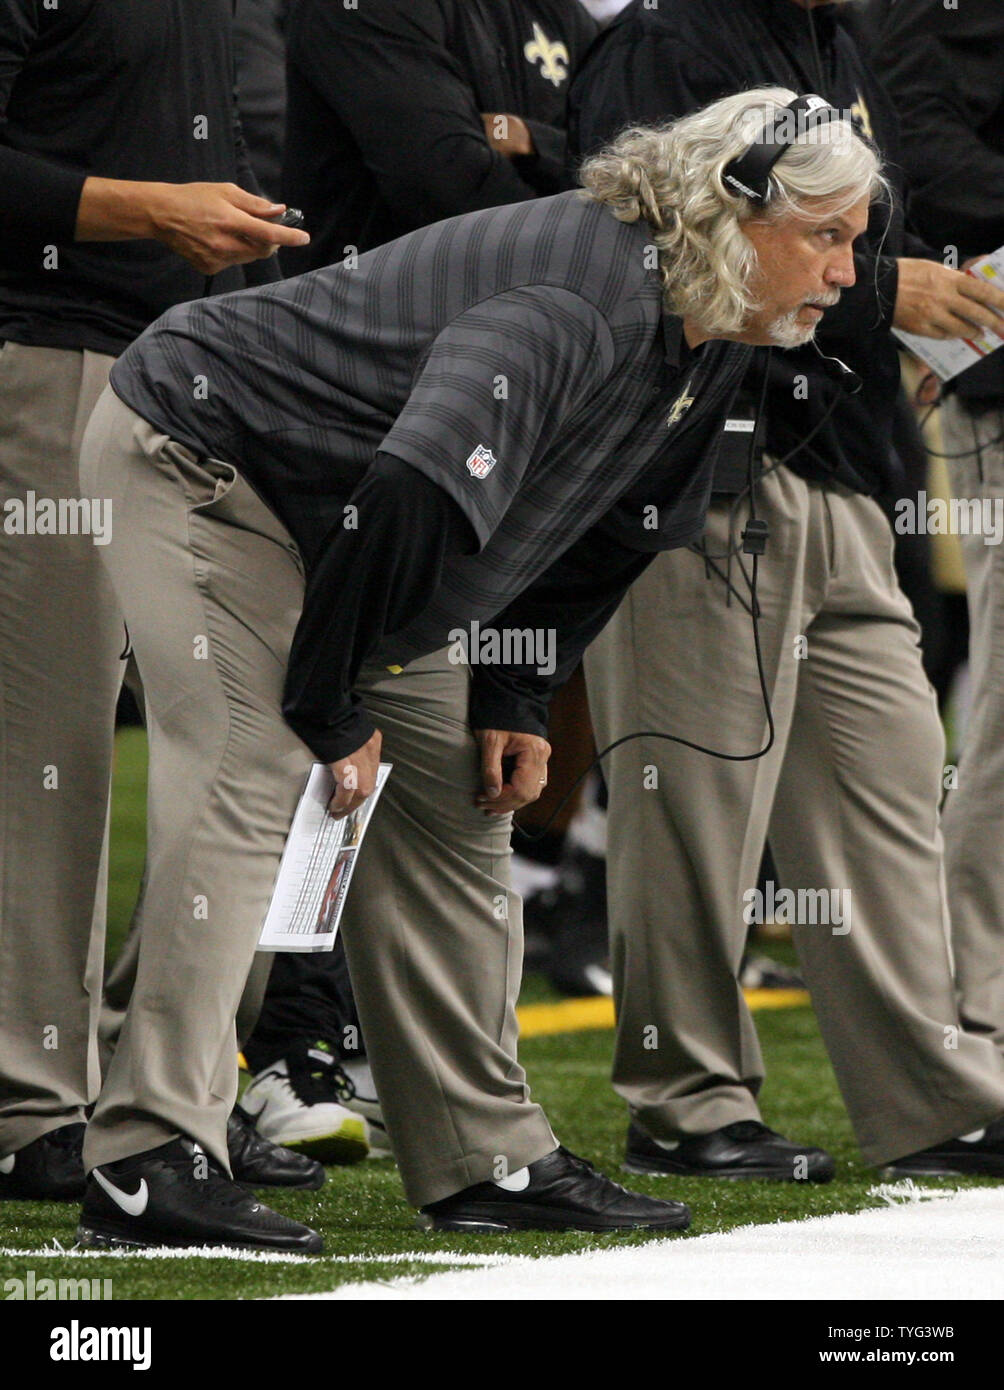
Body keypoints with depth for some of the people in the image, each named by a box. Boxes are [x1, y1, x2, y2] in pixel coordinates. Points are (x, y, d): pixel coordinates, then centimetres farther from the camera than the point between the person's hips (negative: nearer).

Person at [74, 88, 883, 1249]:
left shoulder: (705, 349, -1)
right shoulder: (575, 310, -34)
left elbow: (600, 527, 13)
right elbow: (412, 495, -42)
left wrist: (514, 698, 3)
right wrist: (331, 711, -33)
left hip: (344, 523, 10)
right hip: (196, 458, -10)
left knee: (451, 797, 7)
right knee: (247, 785, -21)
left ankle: (485, 1160, 12)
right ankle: (146, 1163, -23)